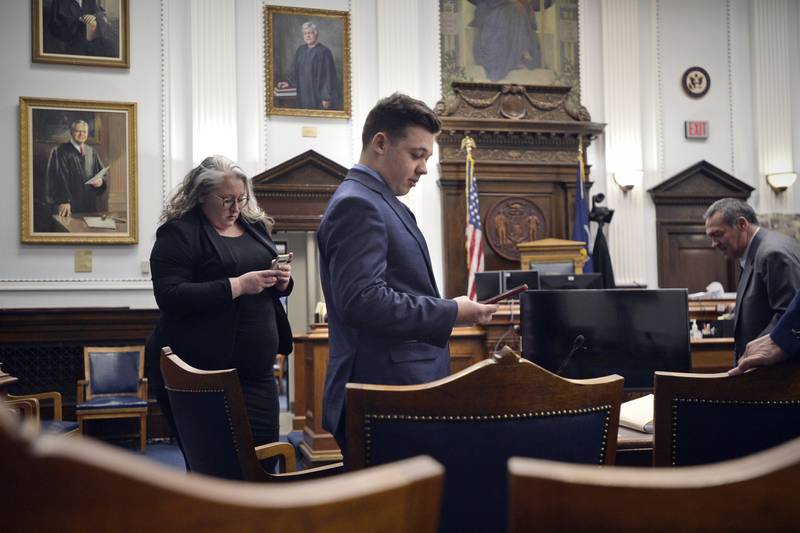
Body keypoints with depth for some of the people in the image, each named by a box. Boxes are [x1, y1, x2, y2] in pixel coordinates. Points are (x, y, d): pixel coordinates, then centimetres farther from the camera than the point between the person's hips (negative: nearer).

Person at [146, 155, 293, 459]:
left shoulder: (255, 226, 14)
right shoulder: (178, 232, -6)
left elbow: (271, 288, 24)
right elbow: (170, 297, -17)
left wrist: (282, 282, -1)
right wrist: (237, 286, -21)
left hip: (256, 369, 6)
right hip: (201, 374, -6)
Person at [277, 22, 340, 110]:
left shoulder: (324, 52, -9)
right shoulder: (301, 50, 10)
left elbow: (328, 76, -12)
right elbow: (295, 70, 18)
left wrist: (326, 98, -16)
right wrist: (289, 83, 1)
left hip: (318, 94, -6)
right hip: (304, 94, 6)